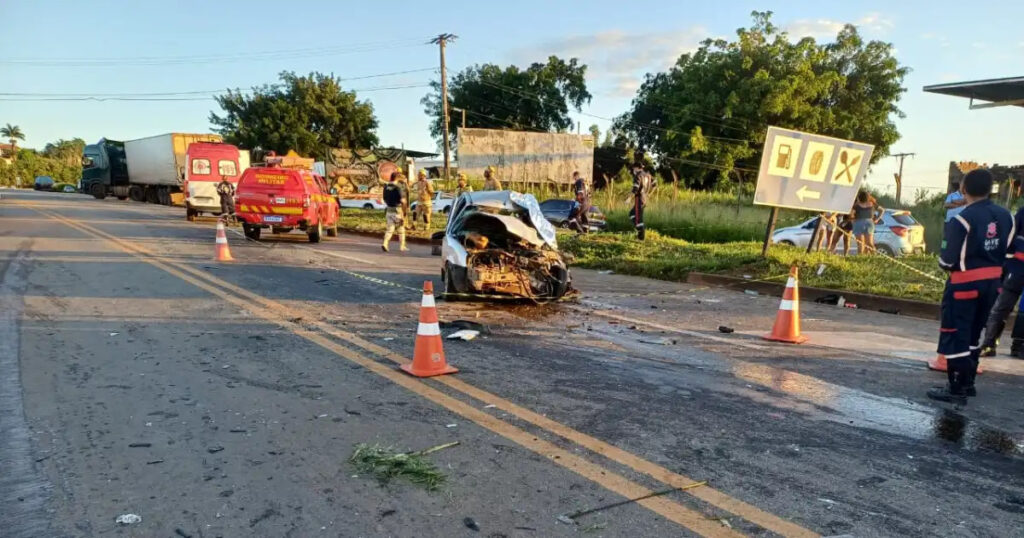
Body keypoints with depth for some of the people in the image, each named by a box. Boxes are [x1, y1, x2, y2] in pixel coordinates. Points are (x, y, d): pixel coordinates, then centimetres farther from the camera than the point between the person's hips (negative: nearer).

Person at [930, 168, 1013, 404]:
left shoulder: (961, 220, -18)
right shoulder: (1005, 216, 4)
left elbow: (947, 260, -17)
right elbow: (1006, 249, 9)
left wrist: (944, 263, 4)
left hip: (965, 284, -7)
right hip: (992, 283, 7)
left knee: (956, 336, 0)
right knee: (973, 334, 20)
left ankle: (957, 389, 2)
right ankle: (968, 382, 29)